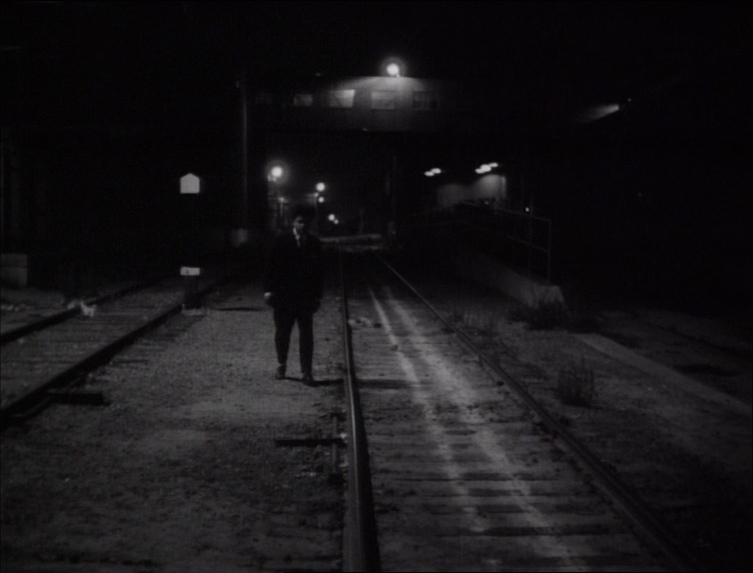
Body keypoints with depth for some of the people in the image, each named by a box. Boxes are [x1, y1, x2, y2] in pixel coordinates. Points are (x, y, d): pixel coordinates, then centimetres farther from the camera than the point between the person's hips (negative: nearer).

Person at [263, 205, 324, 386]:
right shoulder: (282, 240, -2)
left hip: (306, 297, 1)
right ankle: (281, 365, 27)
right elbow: (271, 265, -1)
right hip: (283, 295, 0)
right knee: (282, 332, 10)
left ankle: (307, 372, 1)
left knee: (306, 335, -2)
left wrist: (317, 296, 2)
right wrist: (269, 290, -6)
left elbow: (319, 271, 5)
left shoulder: (314, 243, 2)